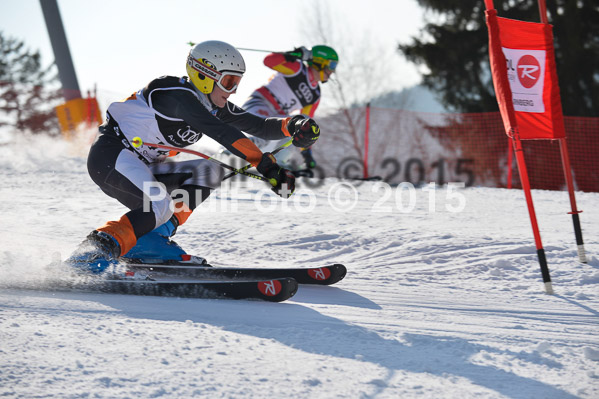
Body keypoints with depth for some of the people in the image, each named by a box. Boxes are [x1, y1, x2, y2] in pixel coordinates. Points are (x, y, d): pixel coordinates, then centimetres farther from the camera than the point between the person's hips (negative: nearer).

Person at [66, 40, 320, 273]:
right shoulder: (178, 95, -22)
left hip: (143, 165, 10)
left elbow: (258, 126, 7)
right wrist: (267, 166, -41)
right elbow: (222, 133, -34)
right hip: (110, 155, -10)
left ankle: (149, 240, -7)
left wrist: (291, 126, -15)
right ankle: (88, 256, -25)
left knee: (209, 172, -2)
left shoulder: (213, 105, 7)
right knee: (159, 208, -30)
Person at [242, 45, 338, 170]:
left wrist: (306, 151, 17)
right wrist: (295, 55, -28)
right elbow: (268, 61, -20)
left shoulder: (315, 96, 14)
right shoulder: (298, 69, -8)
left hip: (276, 117, 9)